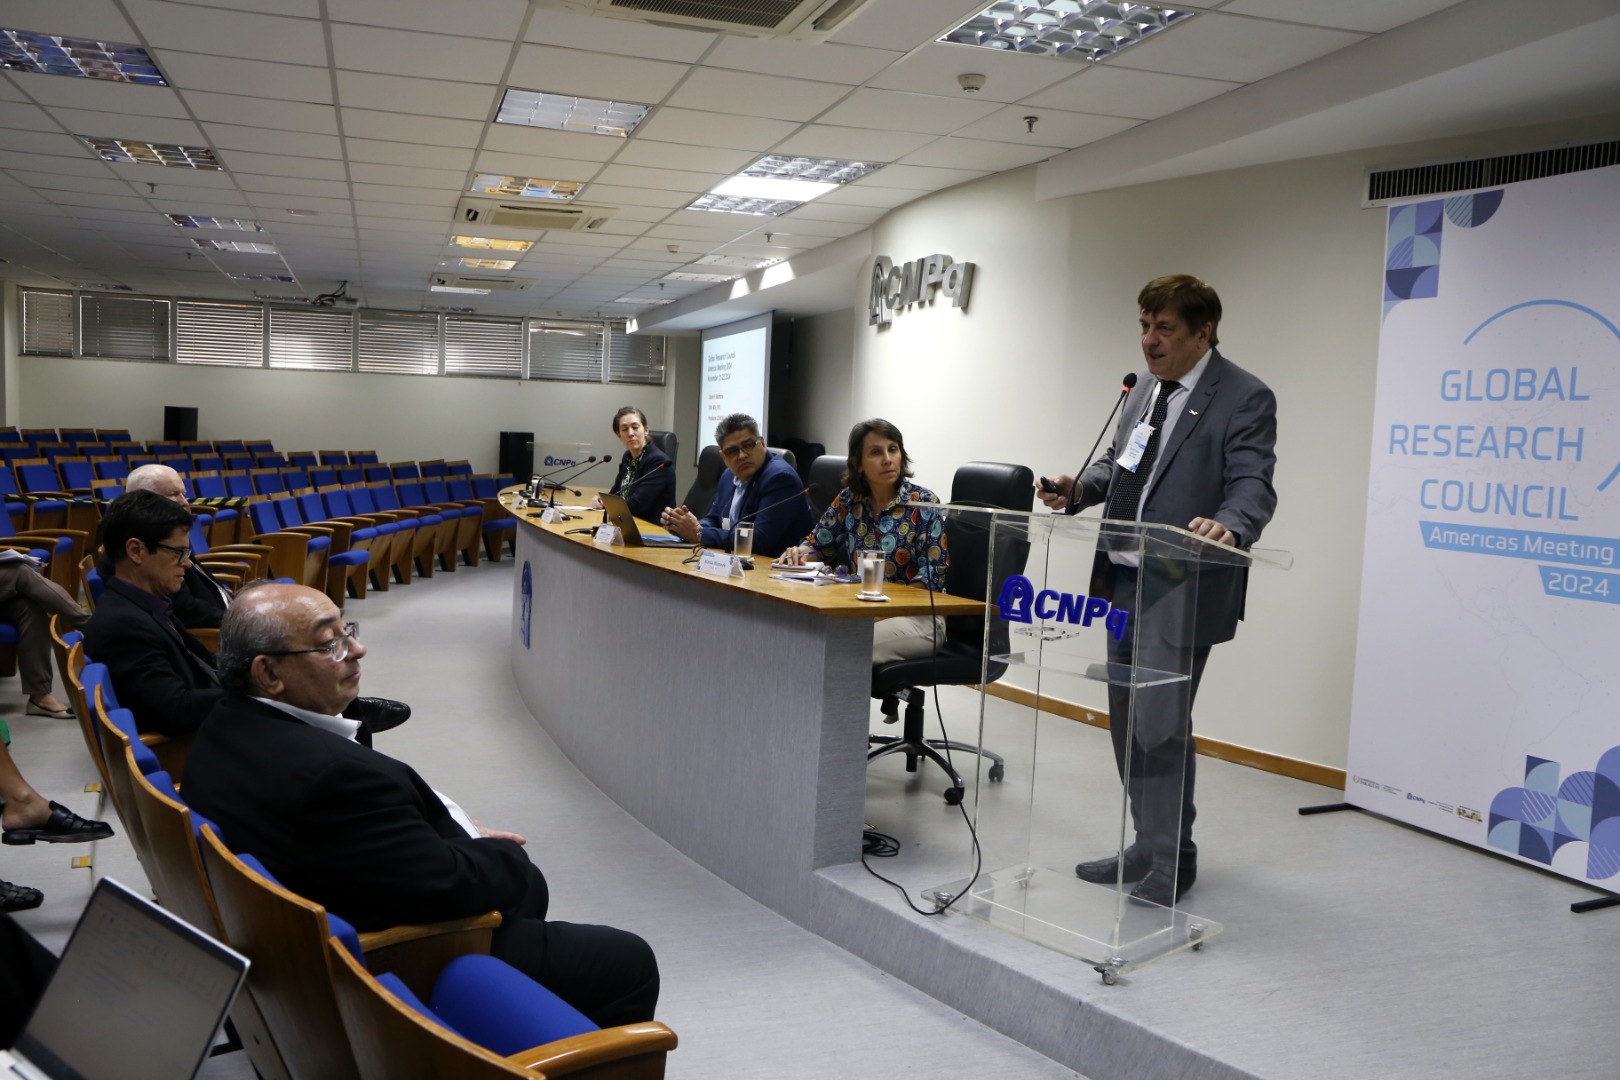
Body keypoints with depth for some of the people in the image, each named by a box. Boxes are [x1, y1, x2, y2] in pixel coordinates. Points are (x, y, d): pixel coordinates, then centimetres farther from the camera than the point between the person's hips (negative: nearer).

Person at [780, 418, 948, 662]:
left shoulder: (923, 504, -7)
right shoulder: (849, 500, 5)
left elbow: (932, 577, -12)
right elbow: (817, 543, 17)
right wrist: (799, 553, -8)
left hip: (916, 616, -4)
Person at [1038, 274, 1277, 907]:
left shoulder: (1244, 398, -10)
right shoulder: (1145, 390, 15)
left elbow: (1253, 484, -19)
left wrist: (1228, 526, -39)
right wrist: (1079, 490, 4)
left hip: (1181, 590, -8)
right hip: (1124, 580, 8)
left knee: (1161, 725, -5)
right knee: (1128, 721, 15)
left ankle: (1172, 863, 13)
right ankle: (1148, 847, 30)